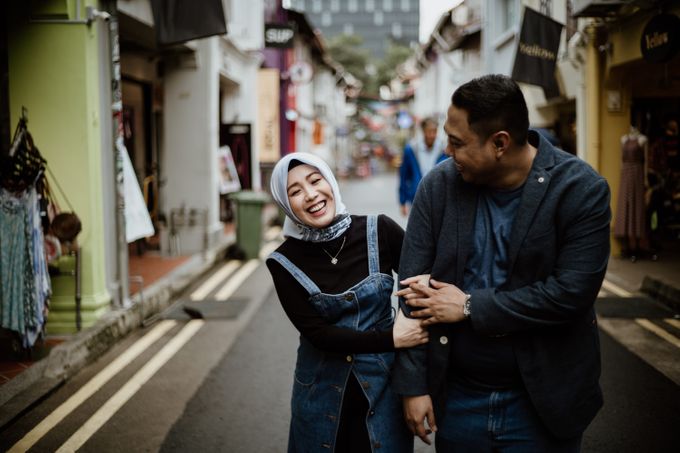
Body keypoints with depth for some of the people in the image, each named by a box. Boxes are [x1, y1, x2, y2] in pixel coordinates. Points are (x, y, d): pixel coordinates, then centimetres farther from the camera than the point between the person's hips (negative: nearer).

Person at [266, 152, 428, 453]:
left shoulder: (379, 231, -11)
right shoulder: (285, 262, -11)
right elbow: (317, 334, -13)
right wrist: (391, 338, -20)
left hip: (385, 383, 0)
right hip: (322, 391, 0)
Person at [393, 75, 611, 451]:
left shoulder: (581, 190, -13)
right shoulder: (438, 184, -5)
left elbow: (571, 293, -19)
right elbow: (413, 288, -4)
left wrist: (469, 307, -16)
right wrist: (413, 385, -6)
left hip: (542, 404, -2)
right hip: (455, 398, 3)